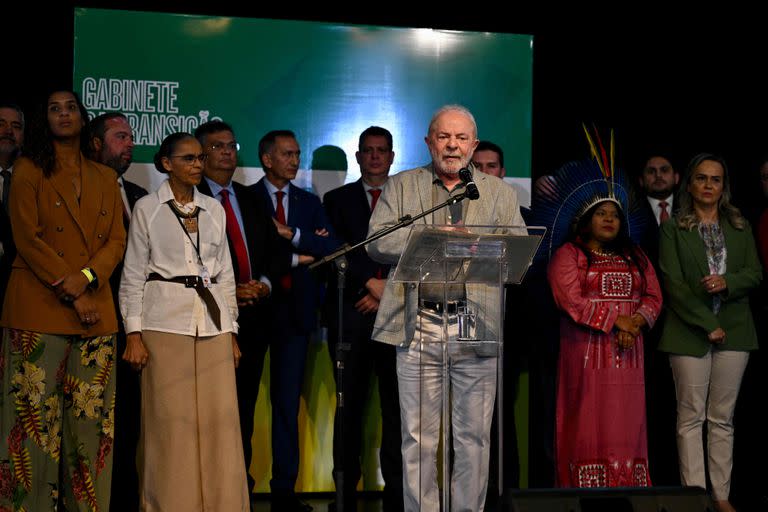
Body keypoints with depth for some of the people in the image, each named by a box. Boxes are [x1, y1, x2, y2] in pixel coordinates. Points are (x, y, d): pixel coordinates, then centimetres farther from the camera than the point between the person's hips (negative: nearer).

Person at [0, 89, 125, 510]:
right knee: (36, 414, -5)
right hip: (39, 309, -3)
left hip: (96, 310, 4)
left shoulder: (105, 178, 17)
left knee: (91, 417, 1)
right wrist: (69, 294, -11)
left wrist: (86, 278, -10)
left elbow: (117, 240, 10)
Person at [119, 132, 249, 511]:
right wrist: (134, 333, -7)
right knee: (170, 423, -3)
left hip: (213, 325, 3)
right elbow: (133, 274, 1)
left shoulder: (215, 210, 12)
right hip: (165, 323, -3)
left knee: (220, 421, -2)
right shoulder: (147, 208, 2)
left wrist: (231, 331, 10)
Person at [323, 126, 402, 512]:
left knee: (396, 405, -4)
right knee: (349, 405, 0)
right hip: (351, 314, 0)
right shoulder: (337, 200, 14)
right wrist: (371, 283, -9)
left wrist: (389, 293, -6)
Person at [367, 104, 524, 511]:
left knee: (473, 437, 4)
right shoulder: (401, 187, 13)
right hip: (418, 328, -1)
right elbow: (377, 242, 1)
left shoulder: (499, 193, 15)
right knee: (419, 437, 1)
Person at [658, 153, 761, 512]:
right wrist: (708, 324, -11)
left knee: (723, 418, 6)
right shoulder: (673, 228, 1)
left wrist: (727, 282, -14)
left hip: (734, 332, 3)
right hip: (690, 332, -3)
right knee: (691, 417, -1)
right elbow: (673, 283, -6)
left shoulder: (740, 227, 12)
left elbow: (755, 273, 7)